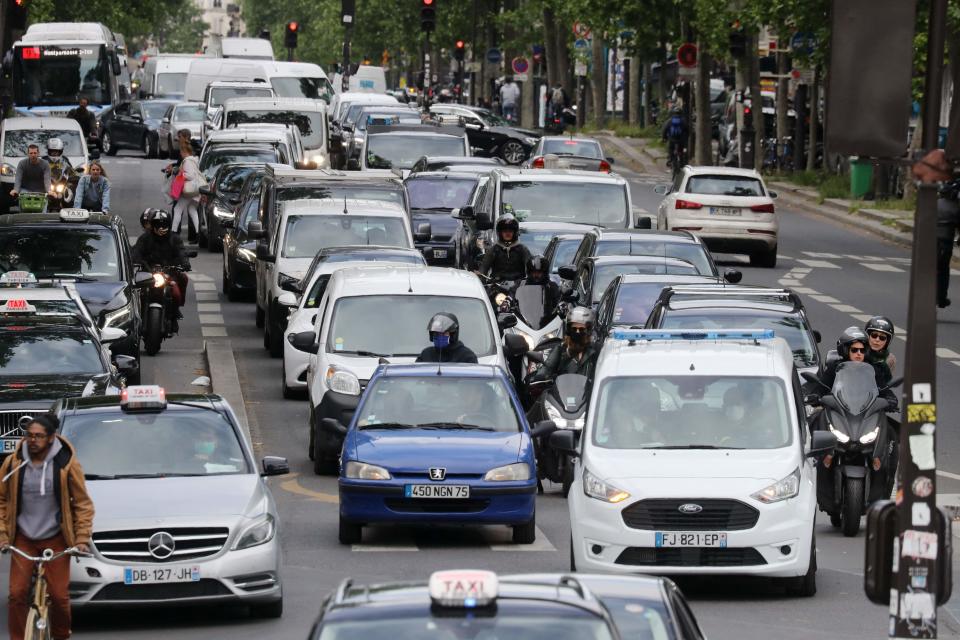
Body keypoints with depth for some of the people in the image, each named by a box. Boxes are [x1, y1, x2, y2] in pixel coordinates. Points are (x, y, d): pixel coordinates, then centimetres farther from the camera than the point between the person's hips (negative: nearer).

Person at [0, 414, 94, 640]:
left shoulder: (67, 464, -9)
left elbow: (82, 504, -3)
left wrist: (82, 538, -9)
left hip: (56, 539, -2)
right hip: (23, 539, 2)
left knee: (59, 596, -3)